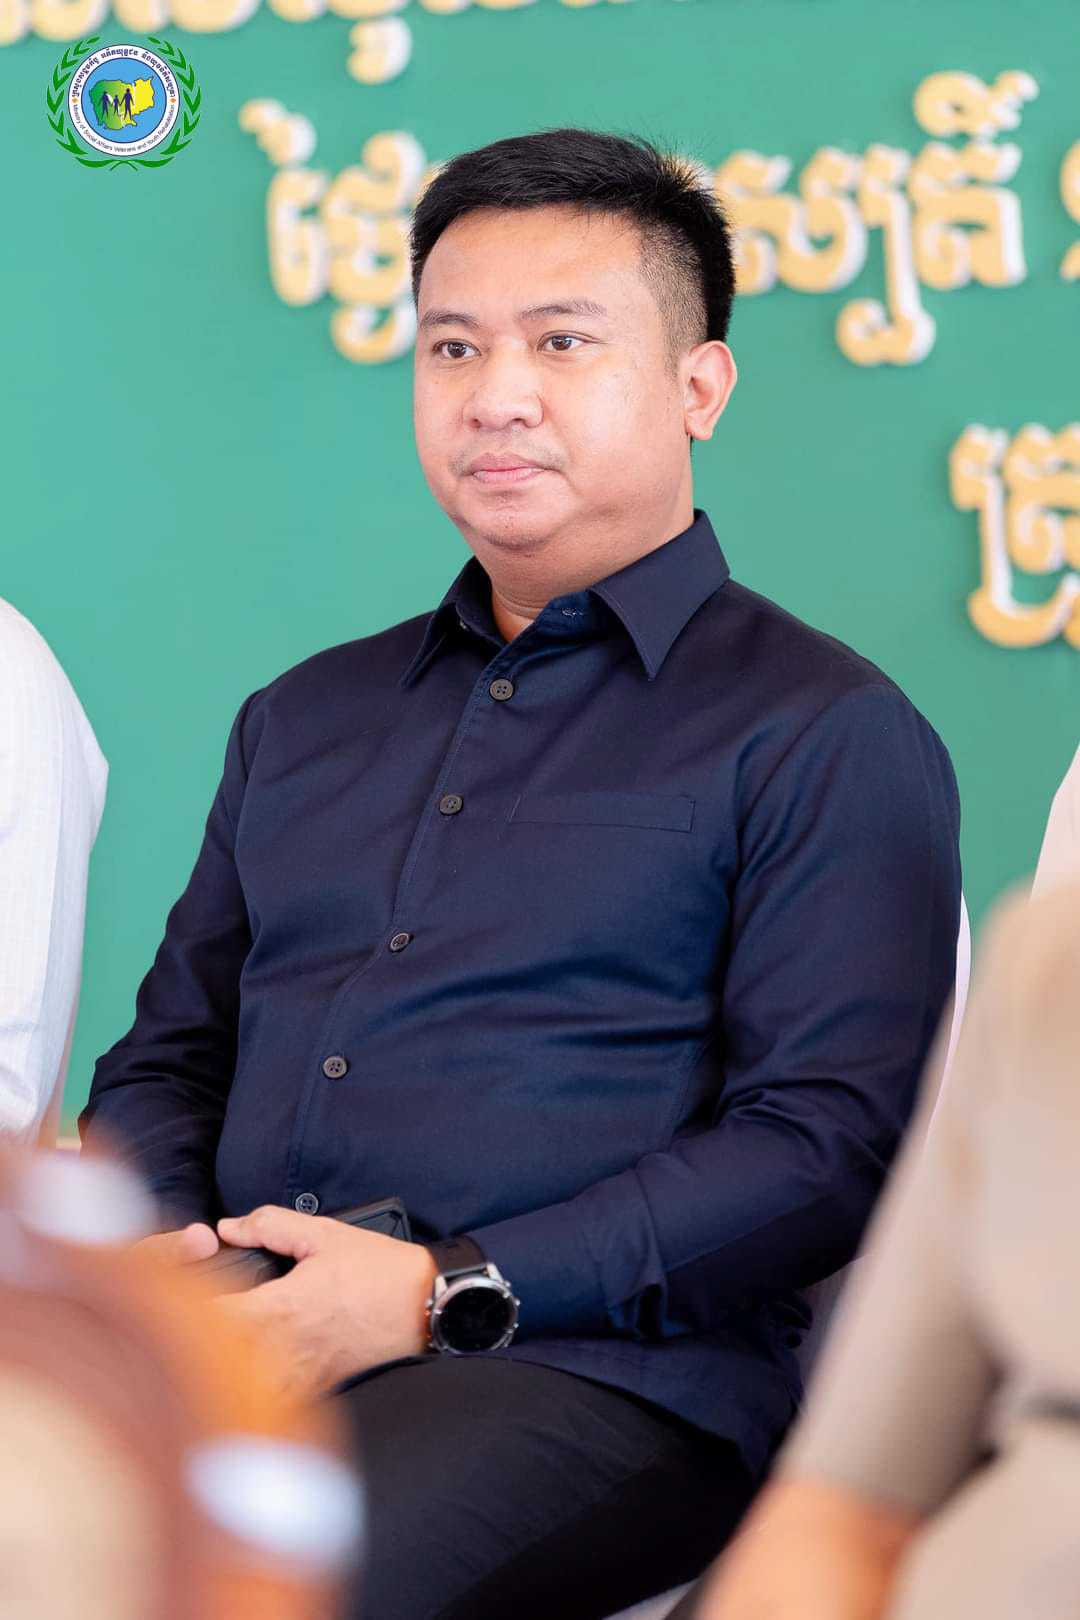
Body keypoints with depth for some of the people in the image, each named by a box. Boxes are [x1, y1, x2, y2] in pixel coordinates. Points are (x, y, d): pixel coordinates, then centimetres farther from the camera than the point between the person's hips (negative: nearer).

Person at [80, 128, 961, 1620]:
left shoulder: (826, 733, 6)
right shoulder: (306, 717, 26)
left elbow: (825, 1144, -5)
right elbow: (169, 1055, 27)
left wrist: (444, 1293, -14)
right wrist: (154, 1253, 2)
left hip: (590, 1369, -5)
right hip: (234, 1336, 5)